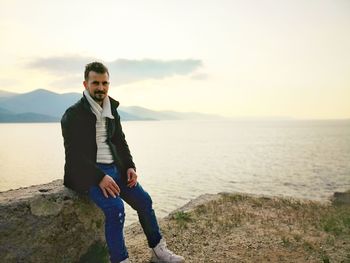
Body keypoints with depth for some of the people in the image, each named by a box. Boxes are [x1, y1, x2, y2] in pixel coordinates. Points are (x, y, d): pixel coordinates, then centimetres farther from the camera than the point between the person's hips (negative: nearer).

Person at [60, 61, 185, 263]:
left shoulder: (112, 109, 9)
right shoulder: (73, 115, -10)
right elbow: (74, 155, -16)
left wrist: (130, 166, 0)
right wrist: (100, 177, -25)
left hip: (114, 167, 6)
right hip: (88, 172, -6)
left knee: (144, 200, 0)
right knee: (115, 207, -27)